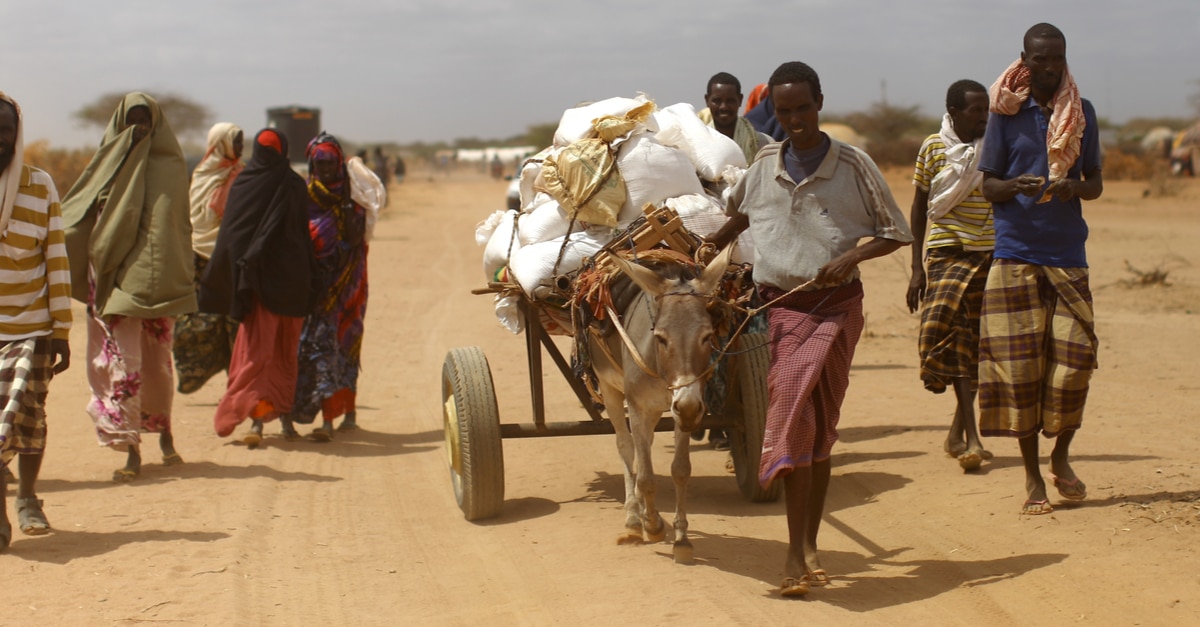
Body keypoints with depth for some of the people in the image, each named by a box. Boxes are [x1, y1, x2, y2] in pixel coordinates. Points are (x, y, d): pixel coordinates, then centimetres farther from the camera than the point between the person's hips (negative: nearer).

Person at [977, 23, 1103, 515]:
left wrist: (1076, 187, -11)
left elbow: (1096, 182, 12)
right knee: (1020, 364, -3)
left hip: (1068, 255, 2)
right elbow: (988, 185, 3)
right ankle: (1032, 476, 8)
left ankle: (1061, 456, 19)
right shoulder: (1006, 113, 3)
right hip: (1016, 252, -2)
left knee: (1075, 355, -6)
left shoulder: (1082, 113, 10)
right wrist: (1016, 187, -20)